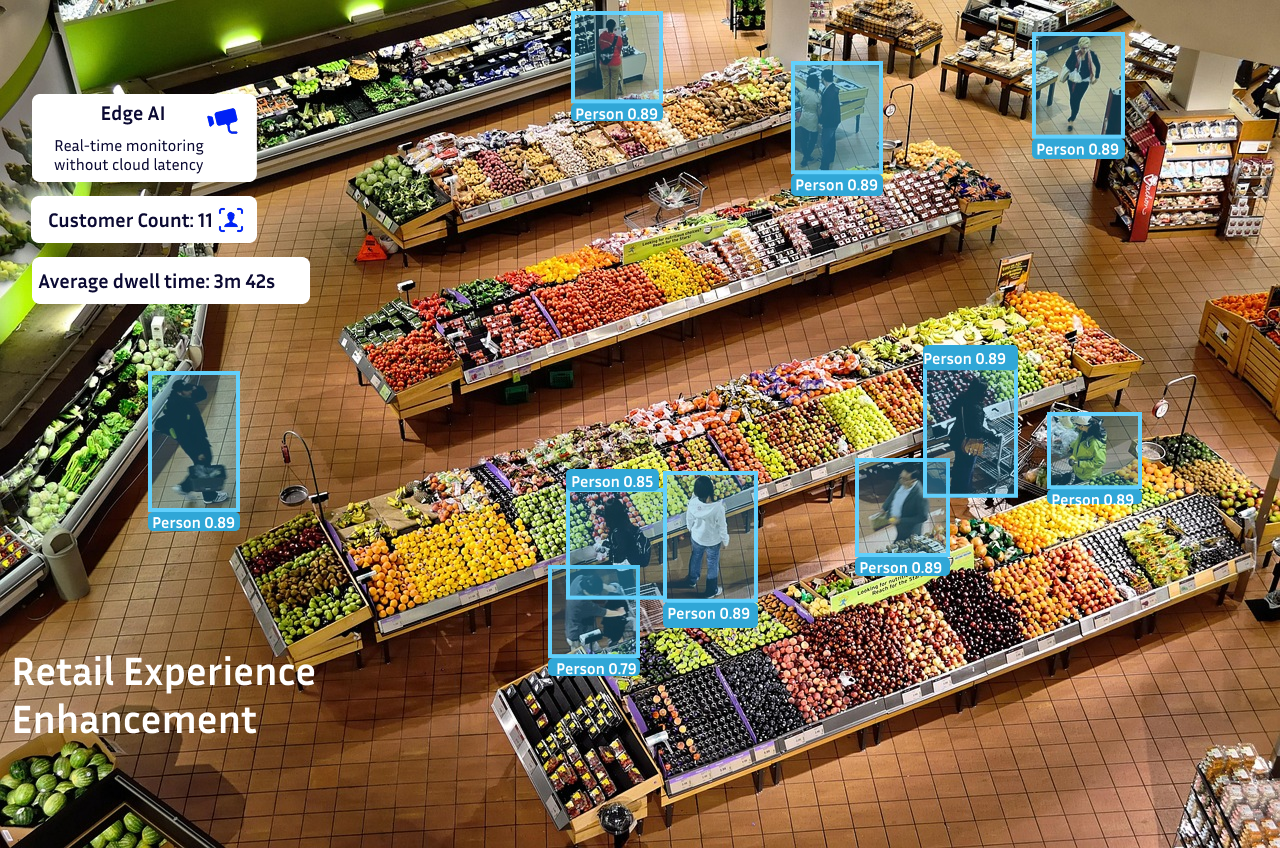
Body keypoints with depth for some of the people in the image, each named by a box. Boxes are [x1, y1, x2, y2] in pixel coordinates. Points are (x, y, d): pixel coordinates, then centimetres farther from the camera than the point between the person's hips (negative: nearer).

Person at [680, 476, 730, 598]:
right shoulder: (718, 507, -37)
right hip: (713, 541, -3)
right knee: (712, 564, 22)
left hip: (696, 537, 3)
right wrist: (725, 541, -2)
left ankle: (692, 581, 55)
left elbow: (689, 519, -6)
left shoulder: (693, 502, -26)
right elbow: (722, 527, -21)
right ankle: (711, 591, 41)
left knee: (695, 558, 32)